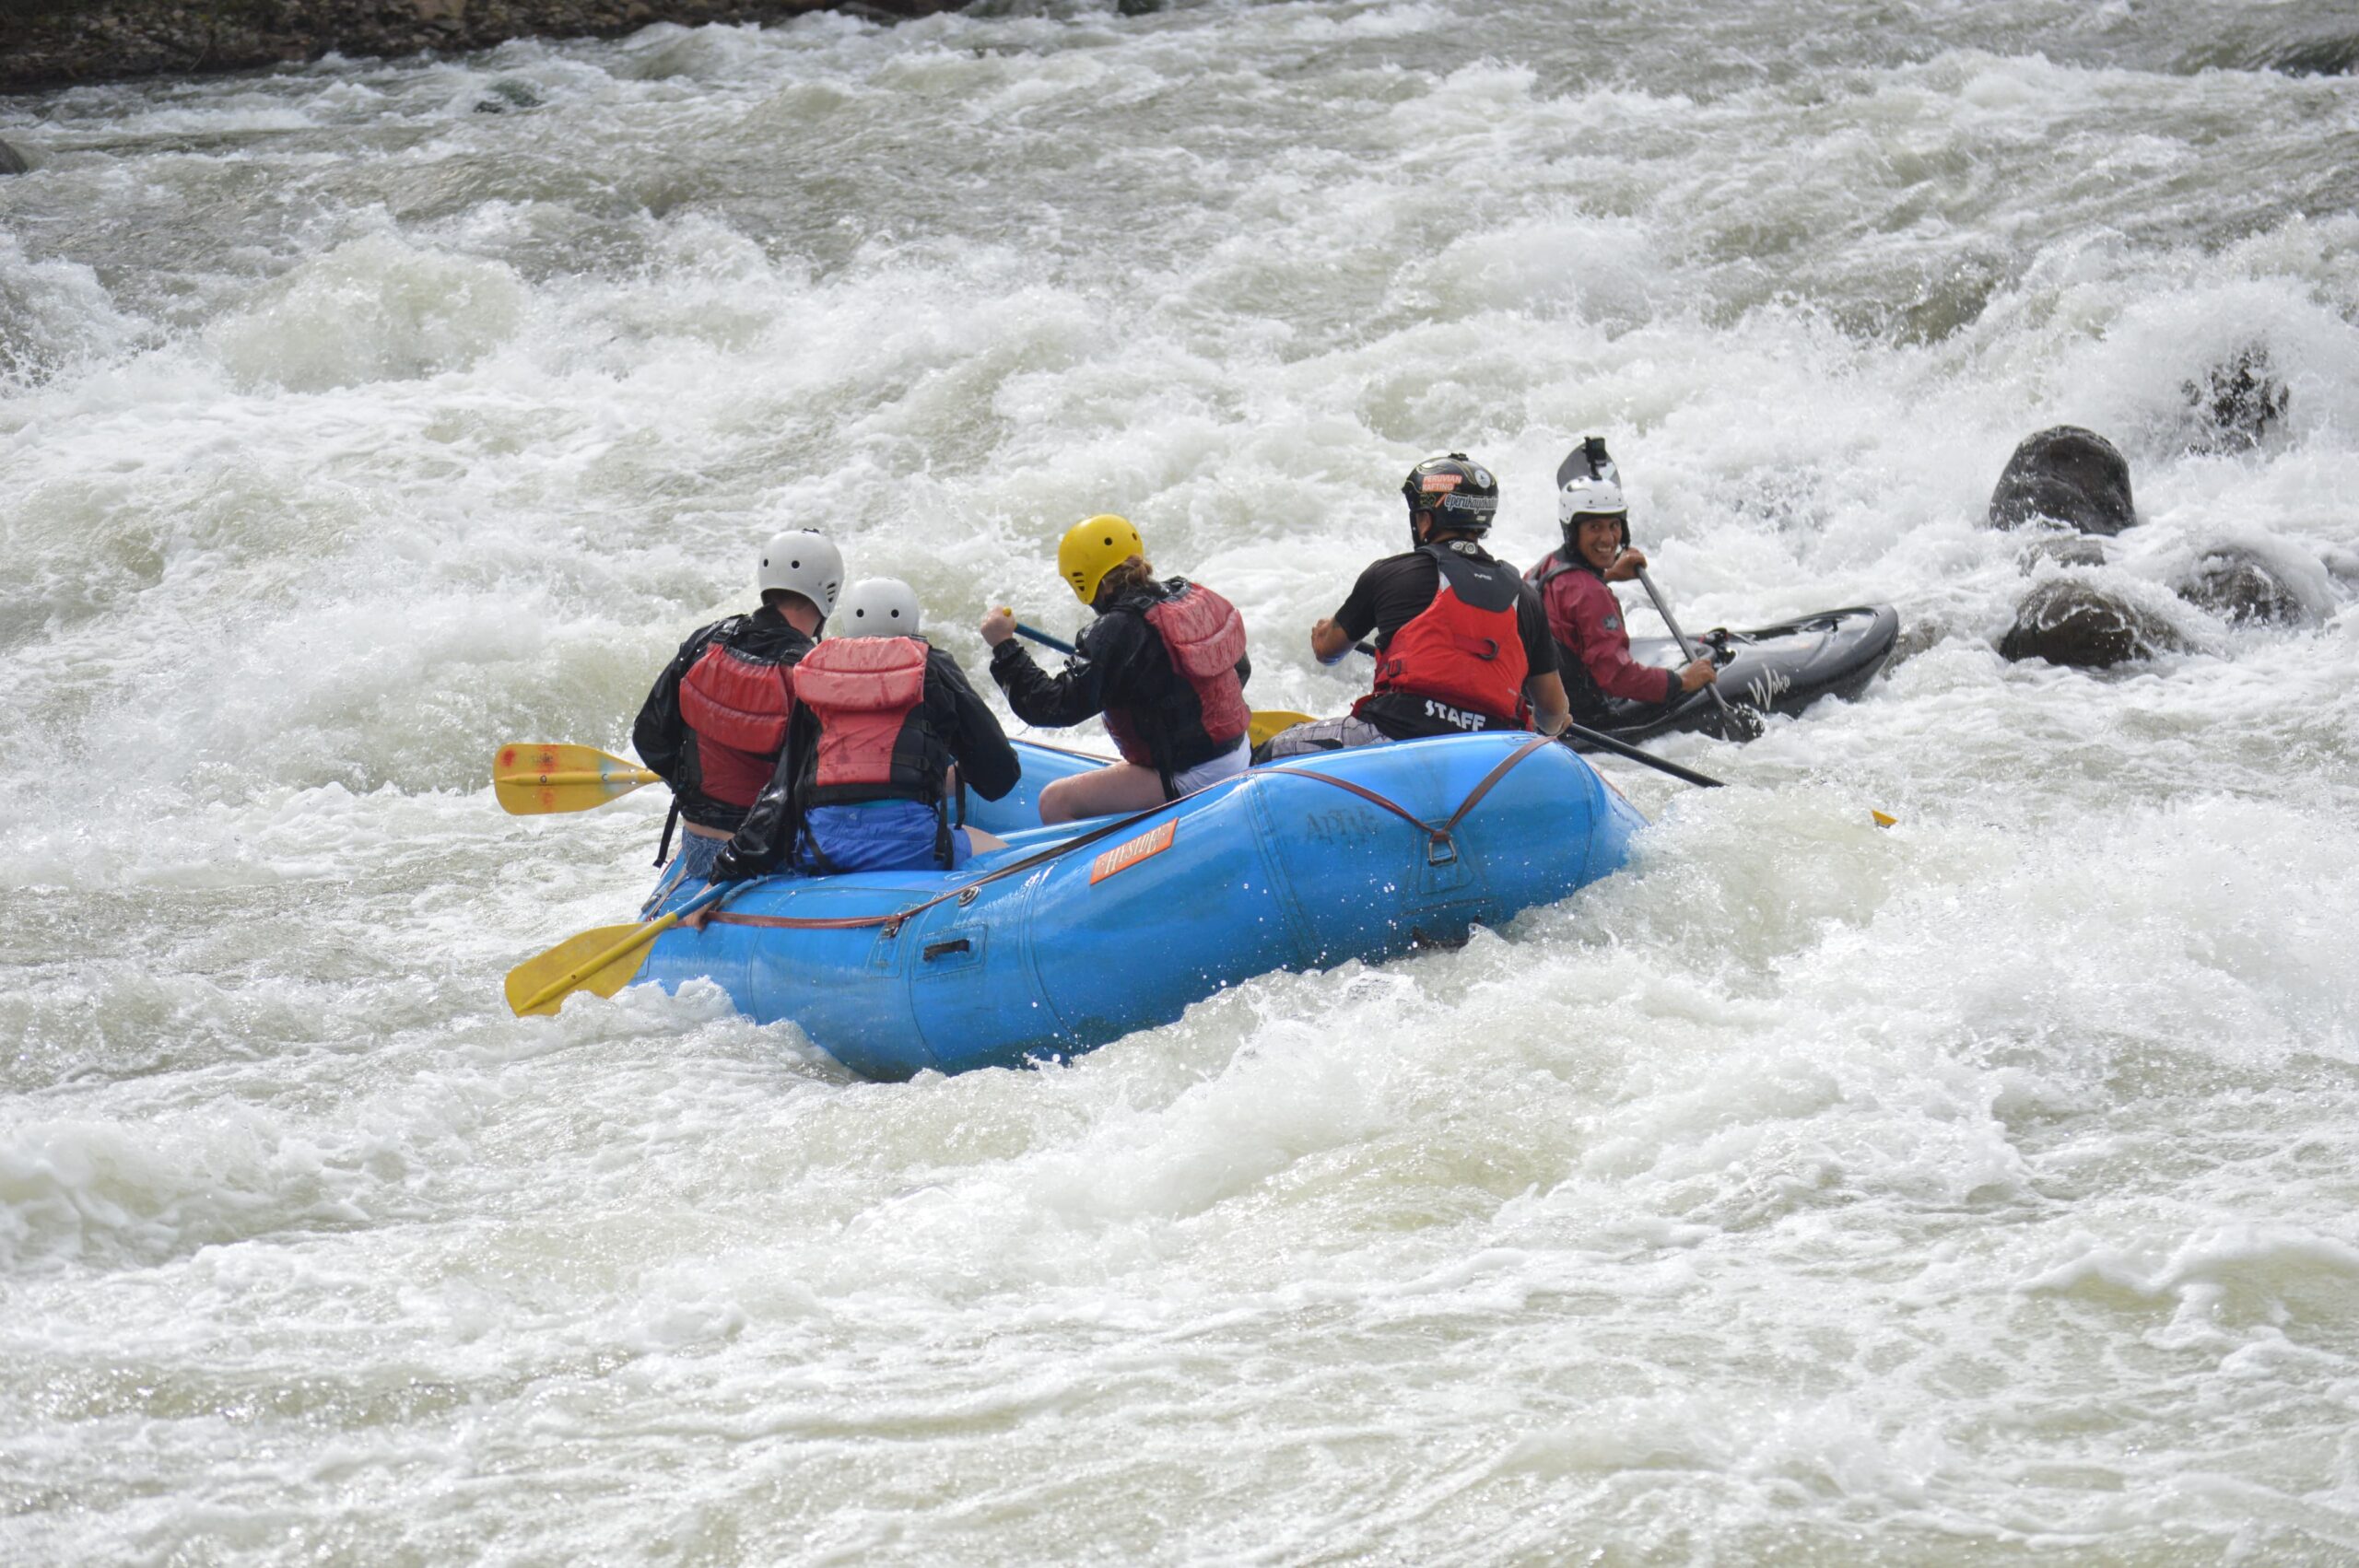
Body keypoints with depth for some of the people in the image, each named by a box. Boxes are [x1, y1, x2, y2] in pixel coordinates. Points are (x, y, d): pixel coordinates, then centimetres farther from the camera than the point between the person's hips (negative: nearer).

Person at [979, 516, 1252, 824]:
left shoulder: (1117, 630, -20)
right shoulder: (1193, 597, 5)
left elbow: (1057, 705, -23)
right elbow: (1241, 670, 18)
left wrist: (1004, 647, -16)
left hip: (1188, 780, -10)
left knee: (1055, 802, -10)